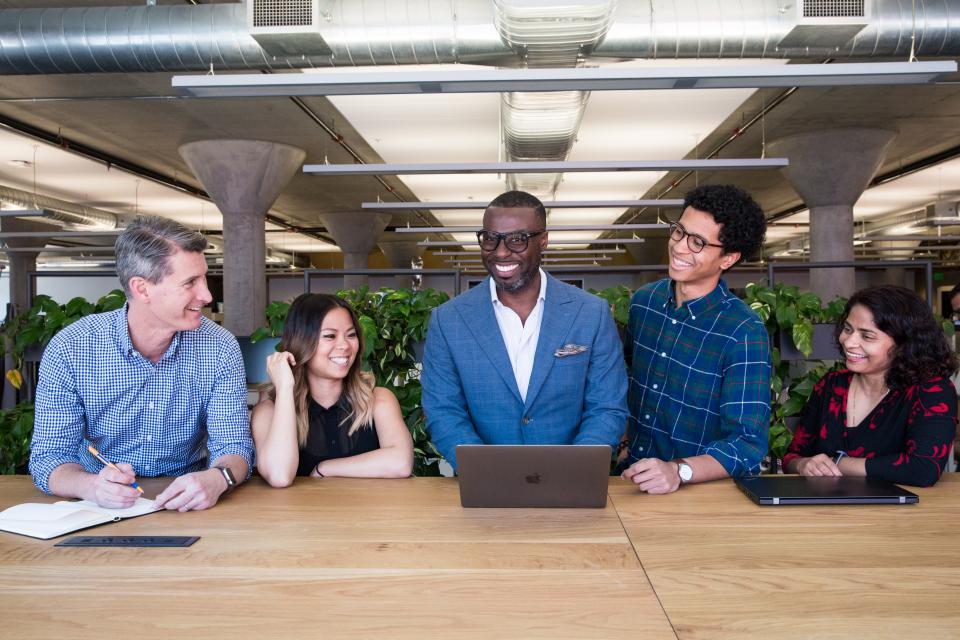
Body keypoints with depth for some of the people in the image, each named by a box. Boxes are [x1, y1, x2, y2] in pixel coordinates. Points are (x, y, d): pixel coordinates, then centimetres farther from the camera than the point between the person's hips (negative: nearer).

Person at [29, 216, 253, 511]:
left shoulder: (220, 348, -8)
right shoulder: (69, 349, -9)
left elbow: (234, 446, -8)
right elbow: (50, 456, -7)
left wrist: (216, 479, -32)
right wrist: (92, 486, -30)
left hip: (187, 507, 0)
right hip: (102, 510, 1)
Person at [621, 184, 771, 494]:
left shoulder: (744, 334, -14)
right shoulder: (644, 300, 2)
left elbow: (747, 442, -17)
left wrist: (678, 471, -32)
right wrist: (627, 441, 9)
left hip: (706, 488, -4)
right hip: (634, 478, 4)